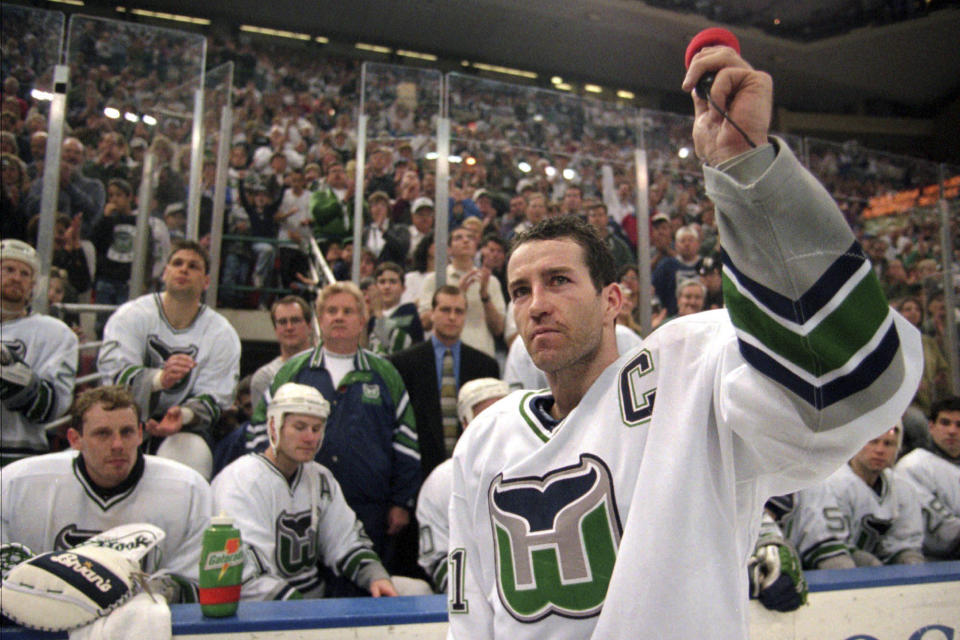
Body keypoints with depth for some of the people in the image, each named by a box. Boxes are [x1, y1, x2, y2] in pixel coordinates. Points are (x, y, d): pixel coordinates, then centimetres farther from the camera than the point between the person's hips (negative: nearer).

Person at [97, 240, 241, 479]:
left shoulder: (222, 334, 0)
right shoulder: (131, 315, -1)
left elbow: (213, 398, -5)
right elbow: (113, 373, -14)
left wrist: (183, 415, -27)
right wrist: (159, 379, -34)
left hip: (184, 425, 0)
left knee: (194, 452, -29)